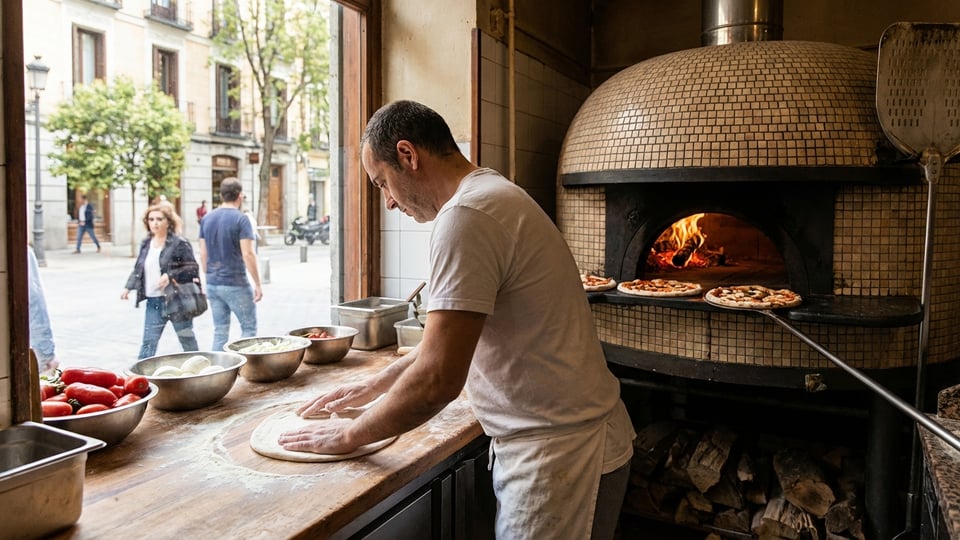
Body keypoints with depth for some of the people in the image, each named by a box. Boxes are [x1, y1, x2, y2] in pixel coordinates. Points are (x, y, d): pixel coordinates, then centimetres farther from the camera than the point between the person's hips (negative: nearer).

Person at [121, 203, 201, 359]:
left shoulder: (179, 243, -10)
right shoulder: (146, 243, 9)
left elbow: (193, 268, -12)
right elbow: (138, 269, 18)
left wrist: (170, 275, -22)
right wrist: (129, 287, 5)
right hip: (153, 301, 5)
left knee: (188, 341, 10)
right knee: (148, 342, 5)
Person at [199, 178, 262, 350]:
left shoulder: (207, 219, 8)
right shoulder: (241, 219, -11)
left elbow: (203, 254, 10)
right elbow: (248, 254, -16)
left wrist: (209, 278, 20)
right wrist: (257, 284, -10)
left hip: (213, 284, 6)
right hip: (236, 284, -6)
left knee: (220, 331, 13)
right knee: (249, 328, 5)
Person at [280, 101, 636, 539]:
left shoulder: (466, 215, -21)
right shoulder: (492, 197, 11)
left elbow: (438, 379, -23)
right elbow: (450, 337, 19)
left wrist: (351, 434, -7)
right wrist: (375, 385, 19)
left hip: (558, 455, -9)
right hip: (551, 442, 9)